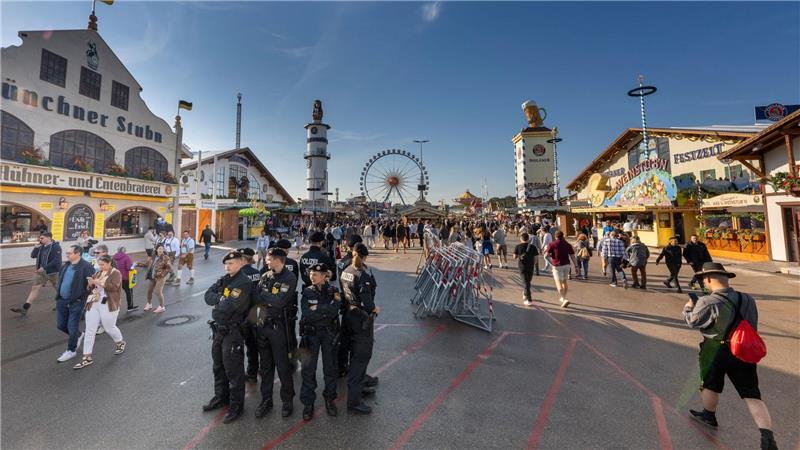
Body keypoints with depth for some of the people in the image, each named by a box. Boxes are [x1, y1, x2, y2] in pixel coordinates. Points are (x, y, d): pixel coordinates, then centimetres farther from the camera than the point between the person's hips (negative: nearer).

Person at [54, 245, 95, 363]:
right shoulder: (65, 265, 6)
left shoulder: (86, 267, -18)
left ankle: (71, 350, 21)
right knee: (60, 325, 16)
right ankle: (78, 335, 41)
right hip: (62, 300, 7)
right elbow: (60, 279, 21)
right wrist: (58, 292, 12)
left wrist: (85, 295, -17)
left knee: (72, 327, 3)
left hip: (76, 302, -7)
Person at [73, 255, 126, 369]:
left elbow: (114, 287, -20)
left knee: (109, 328, 7)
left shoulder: (116, 273, -8)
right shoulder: (98, 273, 12)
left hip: (108, 306, -6)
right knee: (89, 330, 4)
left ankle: (120, 343, 34)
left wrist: (100, 283, -24)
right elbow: (90, 287, 13)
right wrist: (91, 283, -8)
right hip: (93, 304, 6)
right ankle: (87, 358, 10)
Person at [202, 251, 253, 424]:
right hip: (218, 329, 8)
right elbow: (208, 296, -1)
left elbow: (227, 307, -26)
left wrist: (217, 303, -7)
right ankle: (221, 397, 43)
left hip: (232, 332, -8)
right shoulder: (224, 279, 7)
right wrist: (222, 299, -16)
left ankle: (236, 405, 21)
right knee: (218, 366, 23)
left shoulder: (244, 283, -21)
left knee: (233, 370, 4)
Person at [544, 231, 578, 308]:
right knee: (564, 281, 20)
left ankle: (565, 299, -18)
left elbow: (546, 256, -12)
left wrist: (551, 262, 5)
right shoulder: (568, 244, 5)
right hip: (566, 265, 5)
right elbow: (572, 256, 0)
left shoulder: (552, 244, -6)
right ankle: (563, 298, 34)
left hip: (557, 266, -5)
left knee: (558, 283, -3)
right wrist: (576, 266, 3)